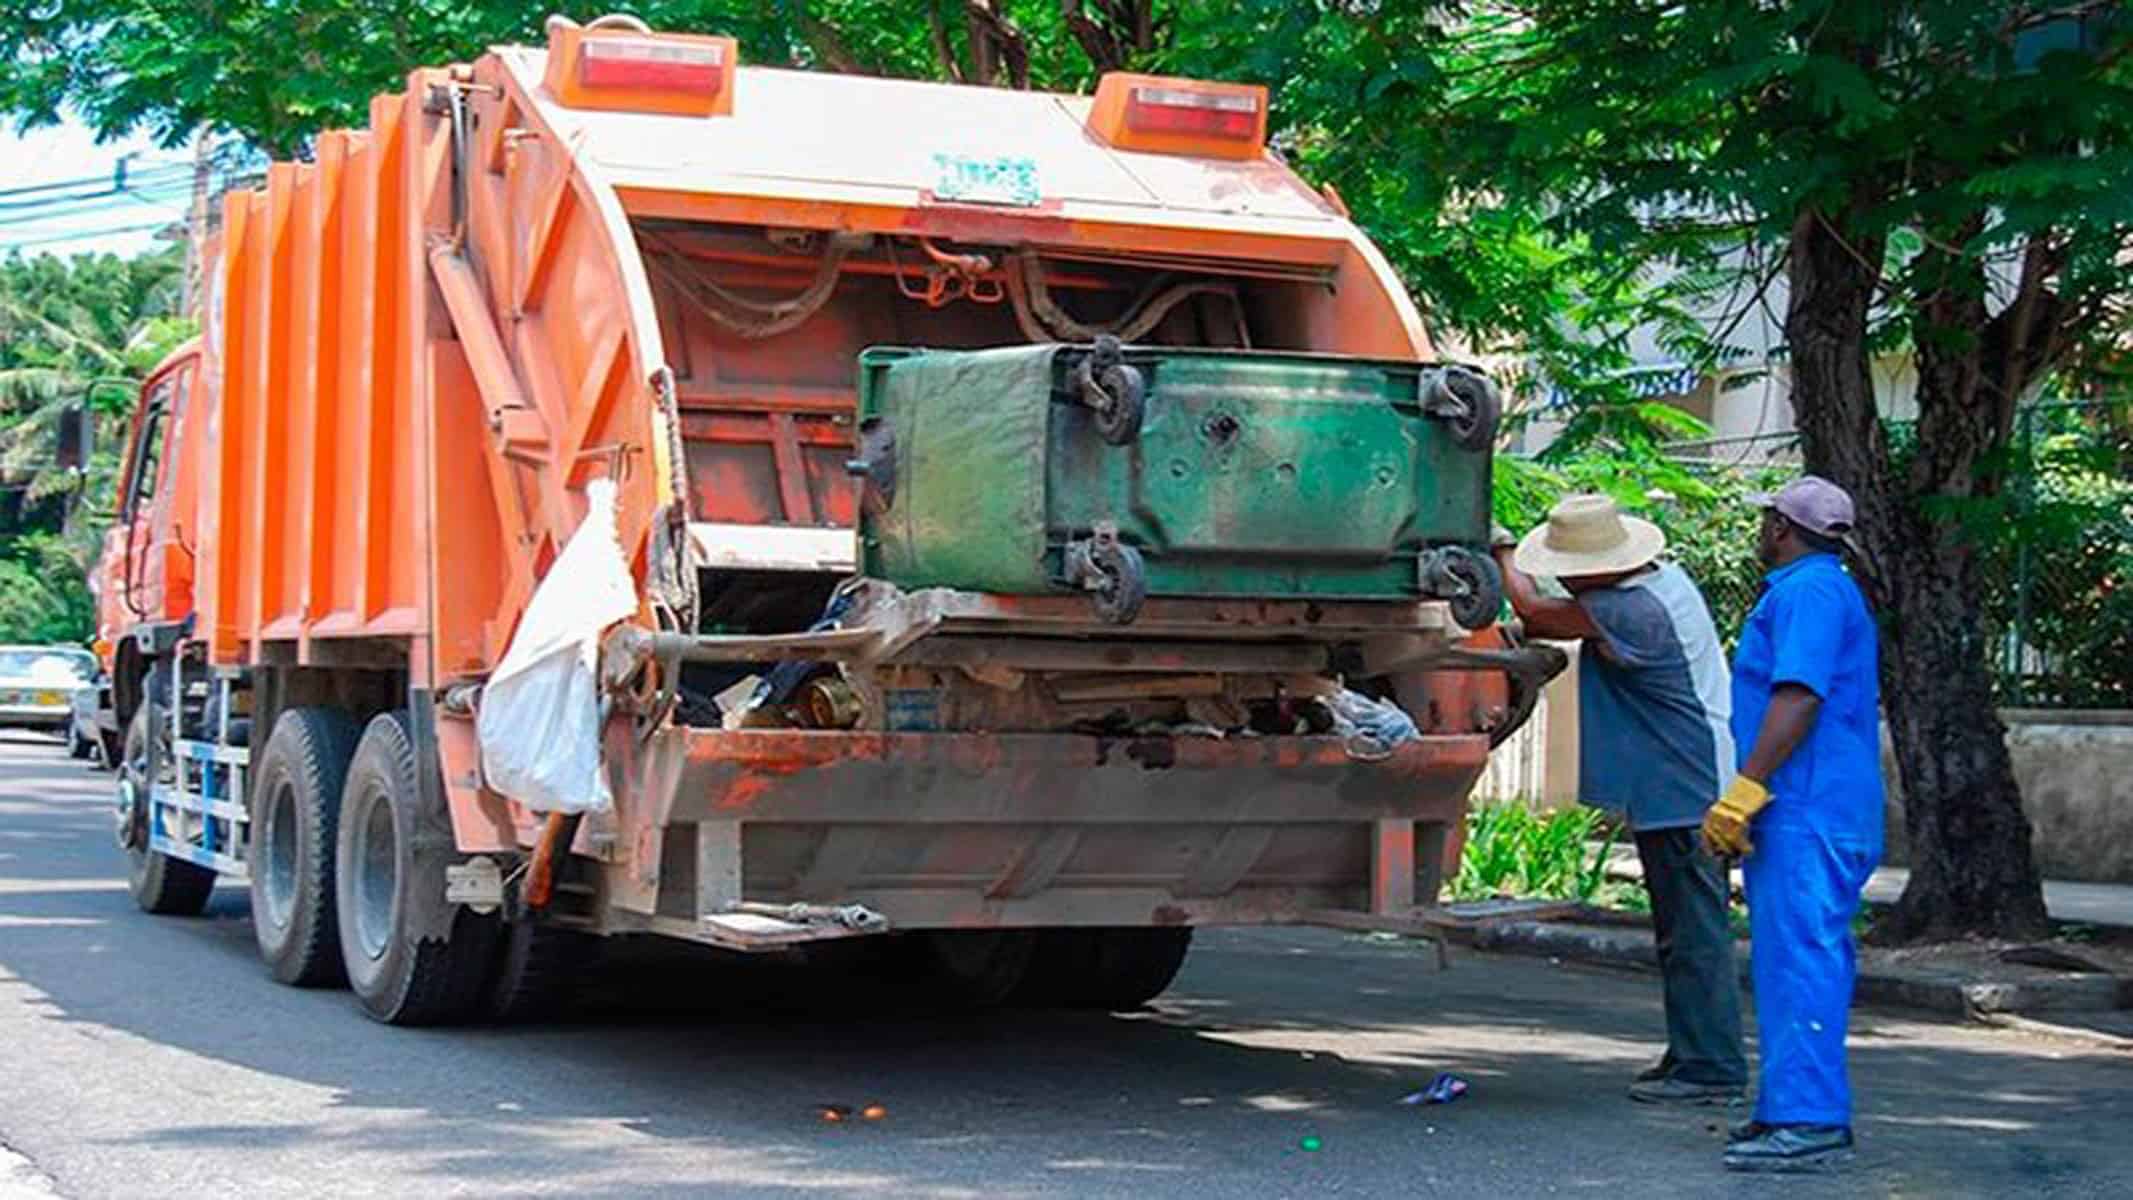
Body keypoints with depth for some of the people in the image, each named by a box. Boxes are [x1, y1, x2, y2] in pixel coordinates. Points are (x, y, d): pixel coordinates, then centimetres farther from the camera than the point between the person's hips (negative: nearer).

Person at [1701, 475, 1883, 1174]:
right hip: (1828, 810, 11)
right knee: (1803, 957, 13)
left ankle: (1808, 1122, -16)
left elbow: (1799, 697, -22)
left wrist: (1746, 789, -23)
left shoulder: (1807, 591, -11)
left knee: (1800, 957, -13)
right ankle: (1800, 1107, 18)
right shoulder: (1834, 592, 24)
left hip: (1806, 809, -11)